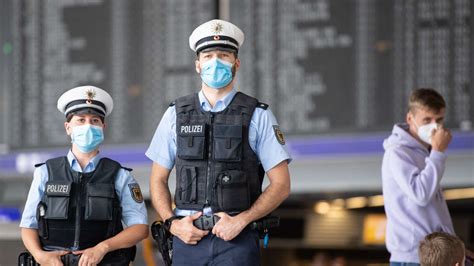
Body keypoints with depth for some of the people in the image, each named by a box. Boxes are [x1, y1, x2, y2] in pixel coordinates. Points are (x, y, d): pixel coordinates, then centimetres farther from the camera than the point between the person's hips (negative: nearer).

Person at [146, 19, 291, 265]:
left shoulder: (257, 116, 3)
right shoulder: (176, 115, 10)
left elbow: (281, 185, 1)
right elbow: (158, 180, 14)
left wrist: (240, 220, -11)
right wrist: (172, 223, -3)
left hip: (237, 239, -2)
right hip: (188, 238, 2)